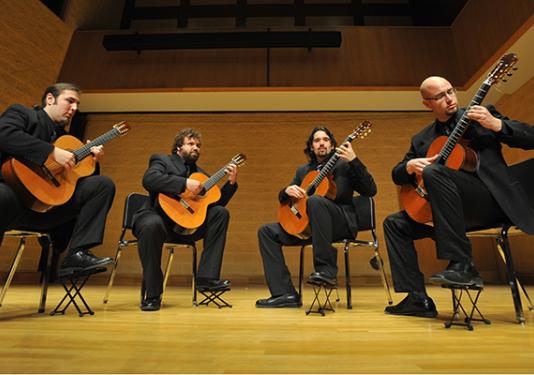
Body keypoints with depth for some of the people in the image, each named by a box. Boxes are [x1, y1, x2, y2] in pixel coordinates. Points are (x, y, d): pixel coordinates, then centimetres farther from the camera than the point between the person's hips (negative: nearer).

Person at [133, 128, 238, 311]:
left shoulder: (200, 173, 21)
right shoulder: (162, 160, 6)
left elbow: (217, 202, 16)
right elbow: (148, 179, -18)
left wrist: (231, 183, 3)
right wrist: (185, 183, -25)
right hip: (159, 216, -5)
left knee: (221, 212, -10)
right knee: (152, 225, -38)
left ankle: (207, 277, -12)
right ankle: (152, 295, -19)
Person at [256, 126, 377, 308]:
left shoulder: (344, 165, 6)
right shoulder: (303, 170, 18)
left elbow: (370, 191, -6)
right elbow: (282, 198, 20)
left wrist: (354, 161, -16)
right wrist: (288, 191, -4)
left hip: (342, 223, -5)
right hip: (308, 226, 5)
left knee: (315, 200, -35)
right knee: (266, 231, -9)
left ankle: (327, 269, -26)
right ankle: (285, 294, -12)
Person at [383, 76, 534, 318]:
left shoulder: (482, 115, 8)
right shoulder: (421, 139, 16)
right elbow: (397, 175, 13)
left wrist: (496, 124, -15)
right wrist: (410, 166, -10)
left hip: (492, 200, -5)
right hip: (452, 210, 5)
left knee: (433, 171, -31)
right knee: (394, 223, -4)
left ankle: (462, 265, -27)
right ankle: (418, 299, -3)